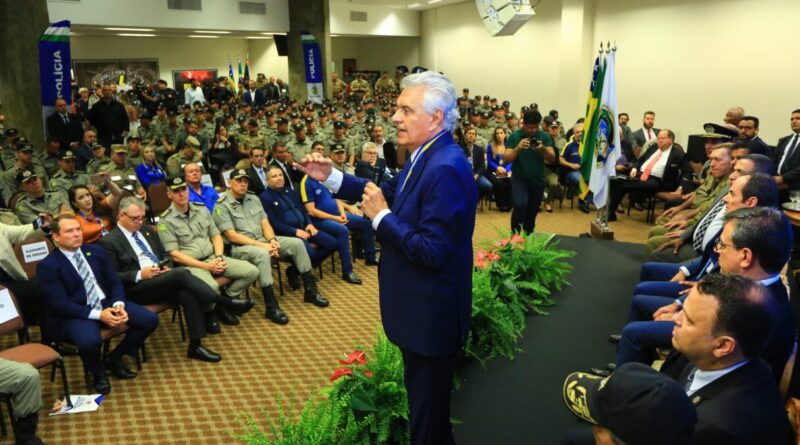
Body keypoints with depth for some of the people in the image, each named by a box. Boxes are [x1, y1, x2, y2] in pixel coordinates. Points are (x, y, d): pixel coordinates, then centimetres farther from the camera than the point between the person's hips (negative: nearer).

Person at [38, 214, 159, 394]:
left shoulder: (96, 251, 9)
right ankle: (97, 372, 0)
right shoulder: (48, 266, -8)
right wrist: (98, 315, -24)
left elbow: (115, 282, 9)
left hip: (107, 303, 6)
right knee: (90, 341, -38)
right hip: (75, 314, -5)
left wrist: (119, 304, -13)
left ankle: (114, 358, 10)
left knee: (150, 320, -13)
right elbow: (60, 304, -15)